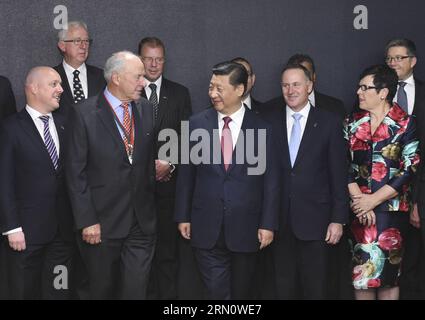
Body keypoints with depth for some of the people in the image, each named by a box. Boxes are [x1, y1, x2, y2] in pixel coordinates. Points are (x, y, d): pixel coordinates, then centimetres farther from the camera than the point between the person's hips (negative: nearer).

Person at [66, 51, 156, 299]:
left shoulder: (146, 108, 5)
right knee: (103, 289, 13)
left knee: (136, 289, 2)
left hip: (142, 220, 3)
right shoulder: (84, 114, -9)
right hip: (103, 222, -3)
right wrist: (86, 221, -11)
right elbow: (76, 173, -9)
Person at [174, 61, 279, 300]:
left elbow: (270, 180, 0)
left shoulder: (261, 128, -2)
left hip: (246, 228, 0)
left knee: (241, 292, 14)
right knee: (217, 292, 0)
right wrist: (183, 216, 5)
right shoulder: (197, 124, 1)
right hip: (207, 228, 0)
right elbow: (186, 174, 5)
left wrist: (268, 224, -3)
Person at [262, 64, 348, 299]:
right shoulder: (269, 119, 3)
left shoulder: (329, 123, -1)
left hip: (315, 219, -2)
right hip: (279, 219, 2)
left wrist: (338, 219, -5)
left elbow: (338, 174, -1)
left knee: (315, 288, 5)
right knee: (284, 287, 12)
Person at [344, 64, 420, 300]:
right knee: (361, 272, 4)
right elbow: (345, 165, 3)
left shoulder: (405, 124, -4)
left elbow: (410, 169, -10)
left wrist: (373, 199, -12)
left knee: (388, 273, 4)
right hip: (360, 210, 3)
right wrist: (358, 200, -10)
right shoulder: (353, 123, 8)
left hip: (392, 208, -3)